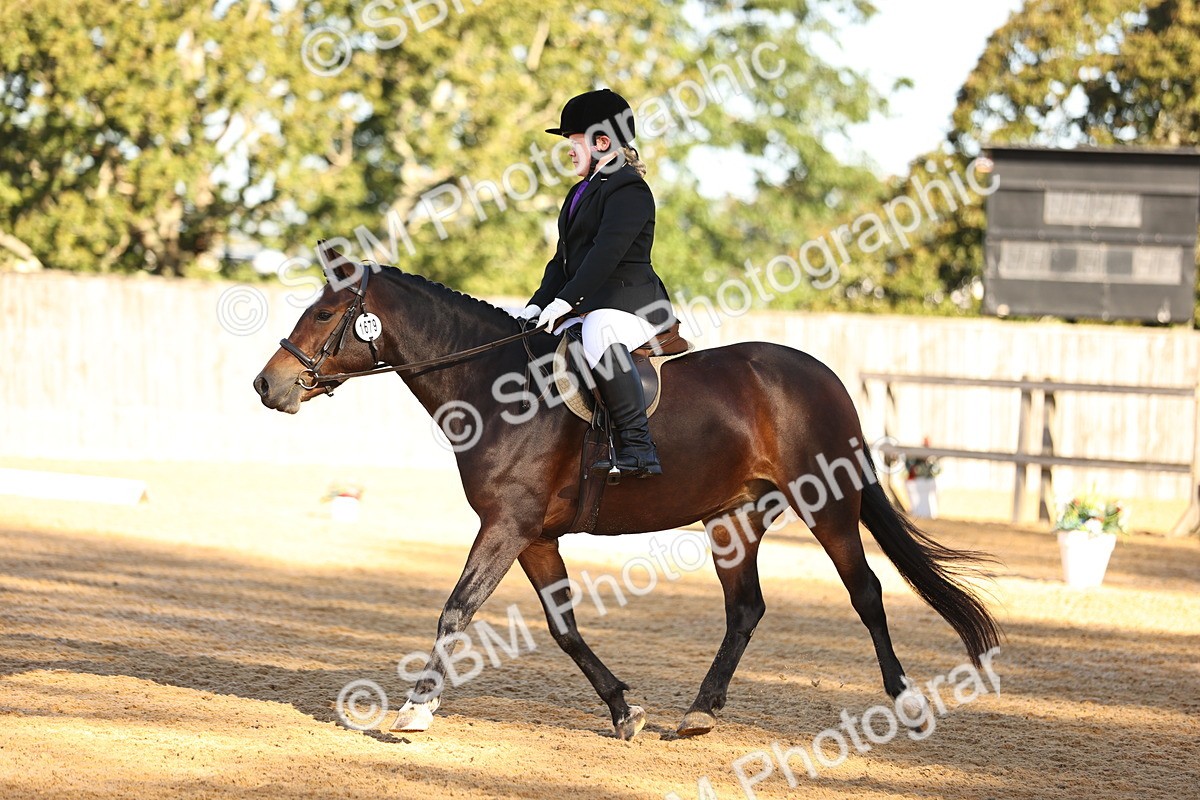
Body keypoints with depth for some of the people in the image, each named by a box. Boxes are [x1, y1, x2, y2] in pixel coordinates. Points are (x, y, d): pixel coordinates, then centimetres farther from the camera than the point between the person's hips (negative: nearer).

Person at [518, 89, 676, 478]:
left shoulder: (628, 188, -9)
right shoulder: (581, 192, 23)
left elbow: (607, 251, -21)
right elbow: (564, 257, 21)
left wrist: (565, 300, -26)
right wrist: (538, 304, 6)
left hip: (628, 301, -11)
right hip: (589, 307, 11)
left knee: (598, 338, -41)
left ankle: (637, 448, -44)